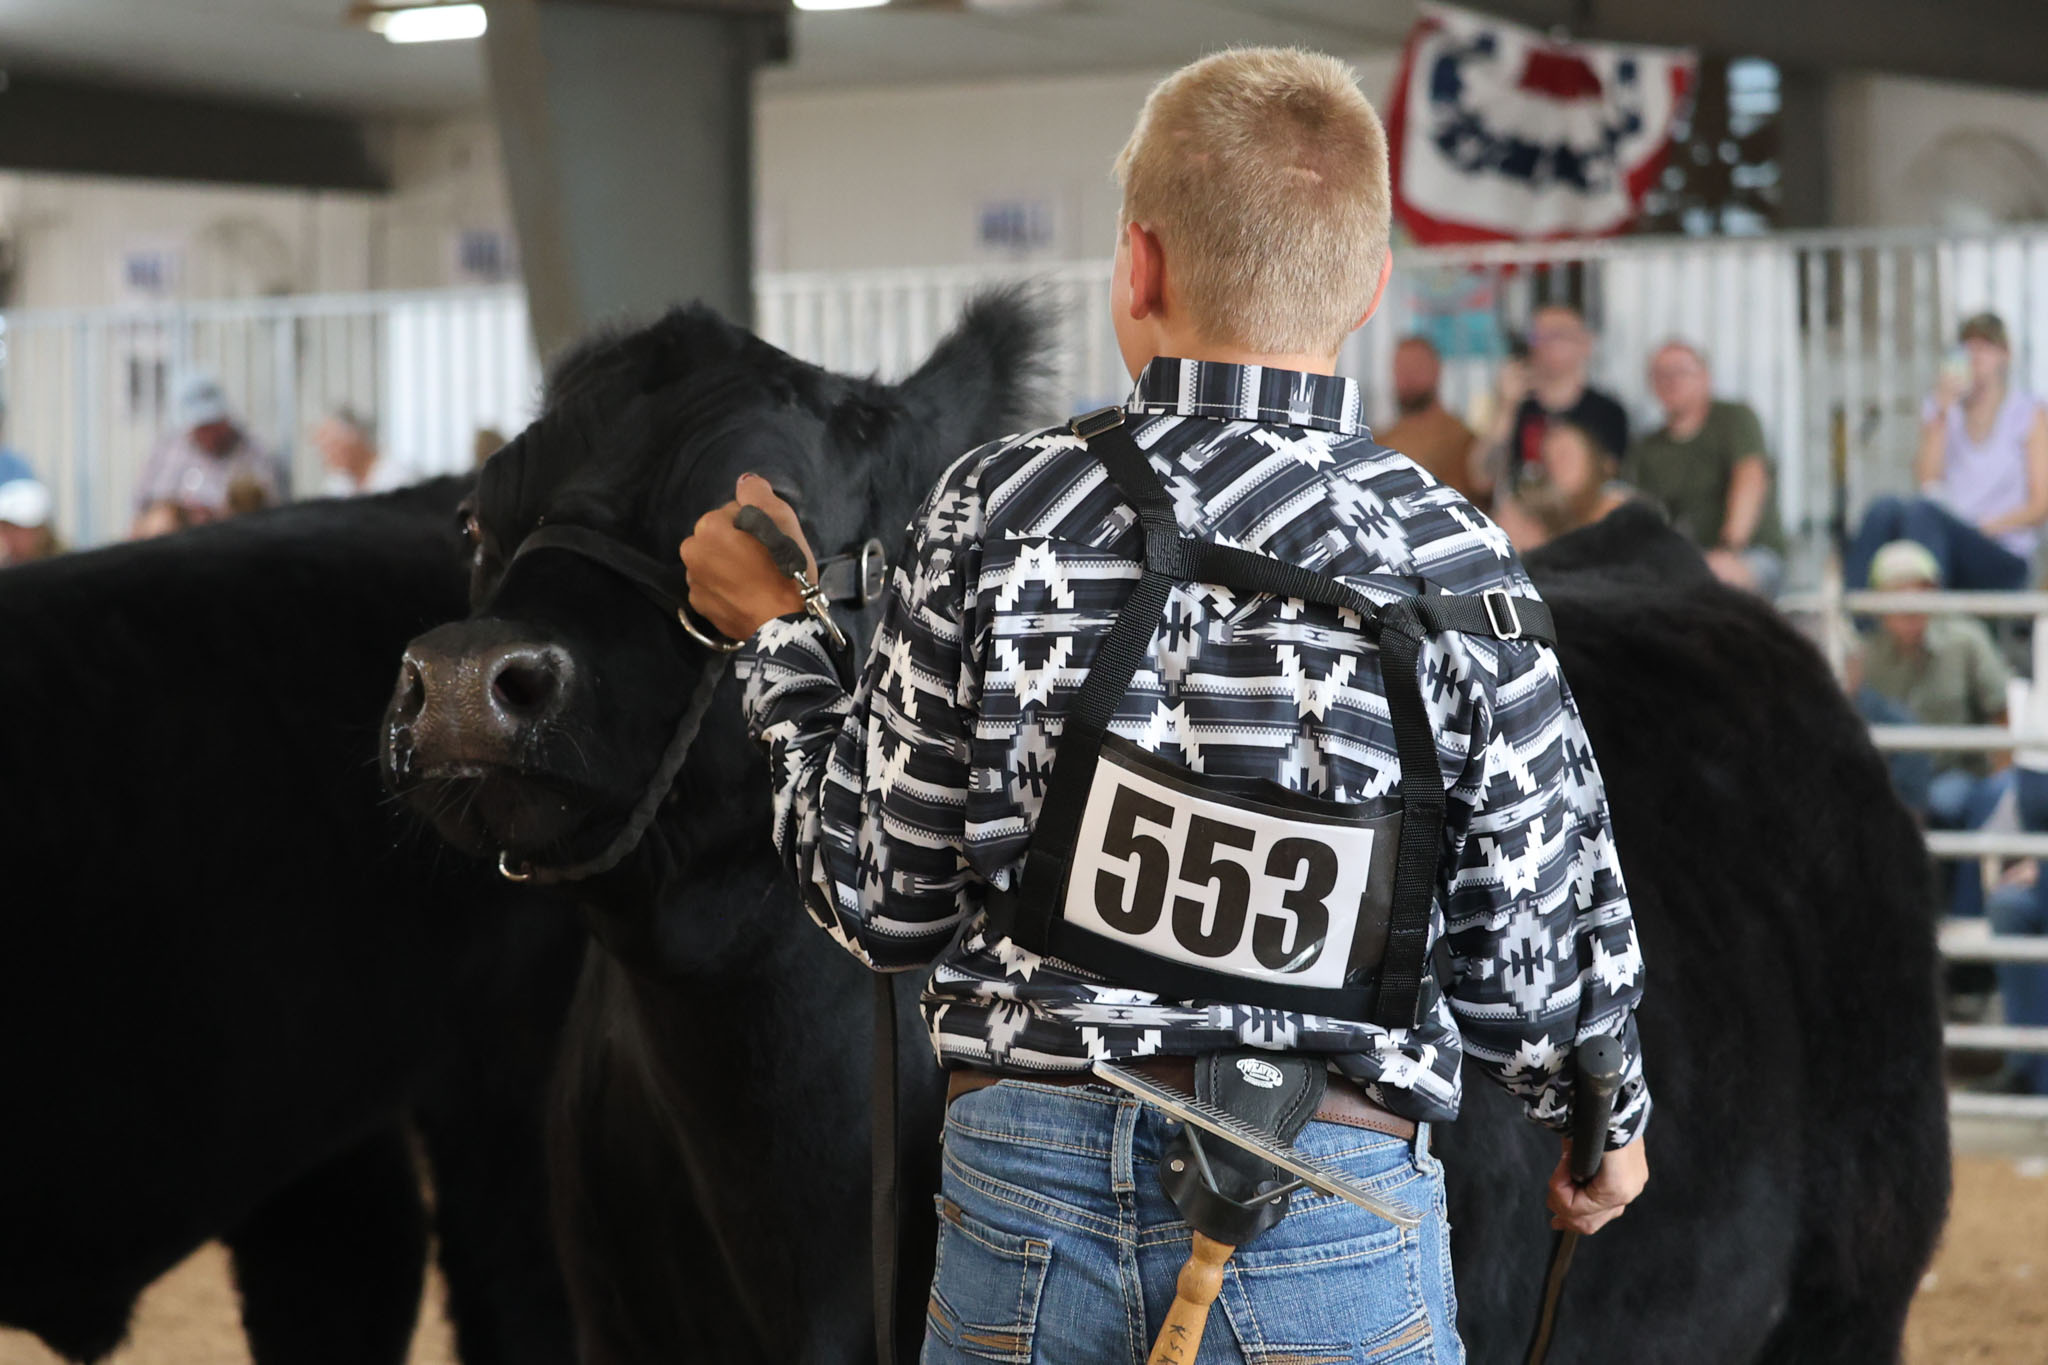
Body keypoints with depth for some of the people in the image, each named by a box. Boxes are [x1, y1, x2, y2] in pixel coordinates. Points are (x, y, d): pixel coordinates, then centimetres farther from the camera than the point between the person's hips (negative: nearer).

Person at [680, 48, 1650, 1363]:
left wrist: (780, 641, 15)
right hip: (1334, 1235, -1)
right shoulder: (1458, 568, -7)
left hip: (1028, 1184, 1)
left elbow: (886, 901, 0)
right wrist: (1608, 1121, 21)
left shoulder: (1001, 512, -7)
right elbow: (1531, 959, -1)